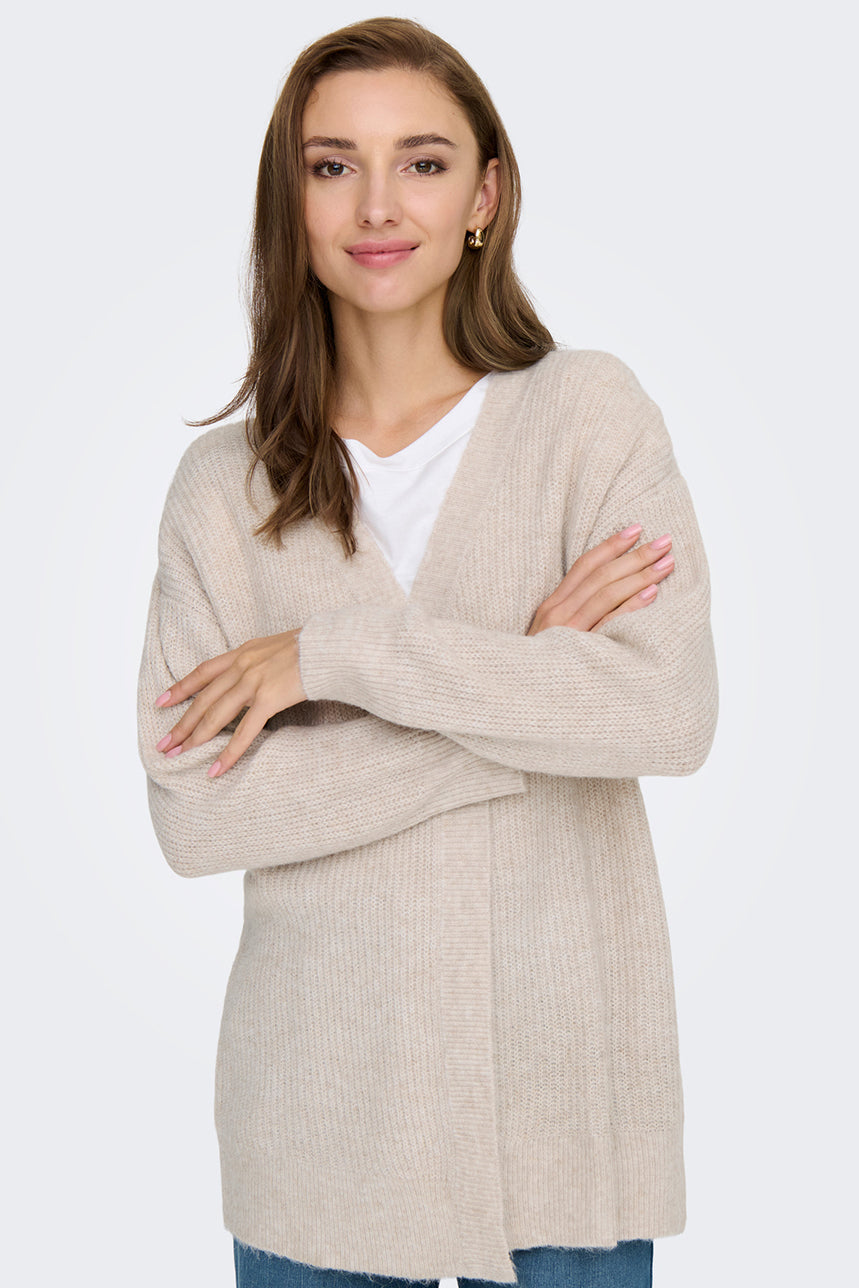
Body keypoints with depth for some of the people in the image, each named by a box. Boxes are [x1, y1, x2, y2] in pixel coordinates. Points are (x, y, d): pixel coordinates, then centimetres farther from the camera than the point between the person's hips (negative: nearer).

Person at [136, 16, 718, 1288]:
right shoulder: (226, 482, -1)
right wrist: (521, 682, -15)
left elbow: (671, 712, -16)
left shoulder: (589, 412, -3)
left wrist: (343, 651, -17)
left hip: (564, 1082, 0)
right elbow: (191, 811, -11)